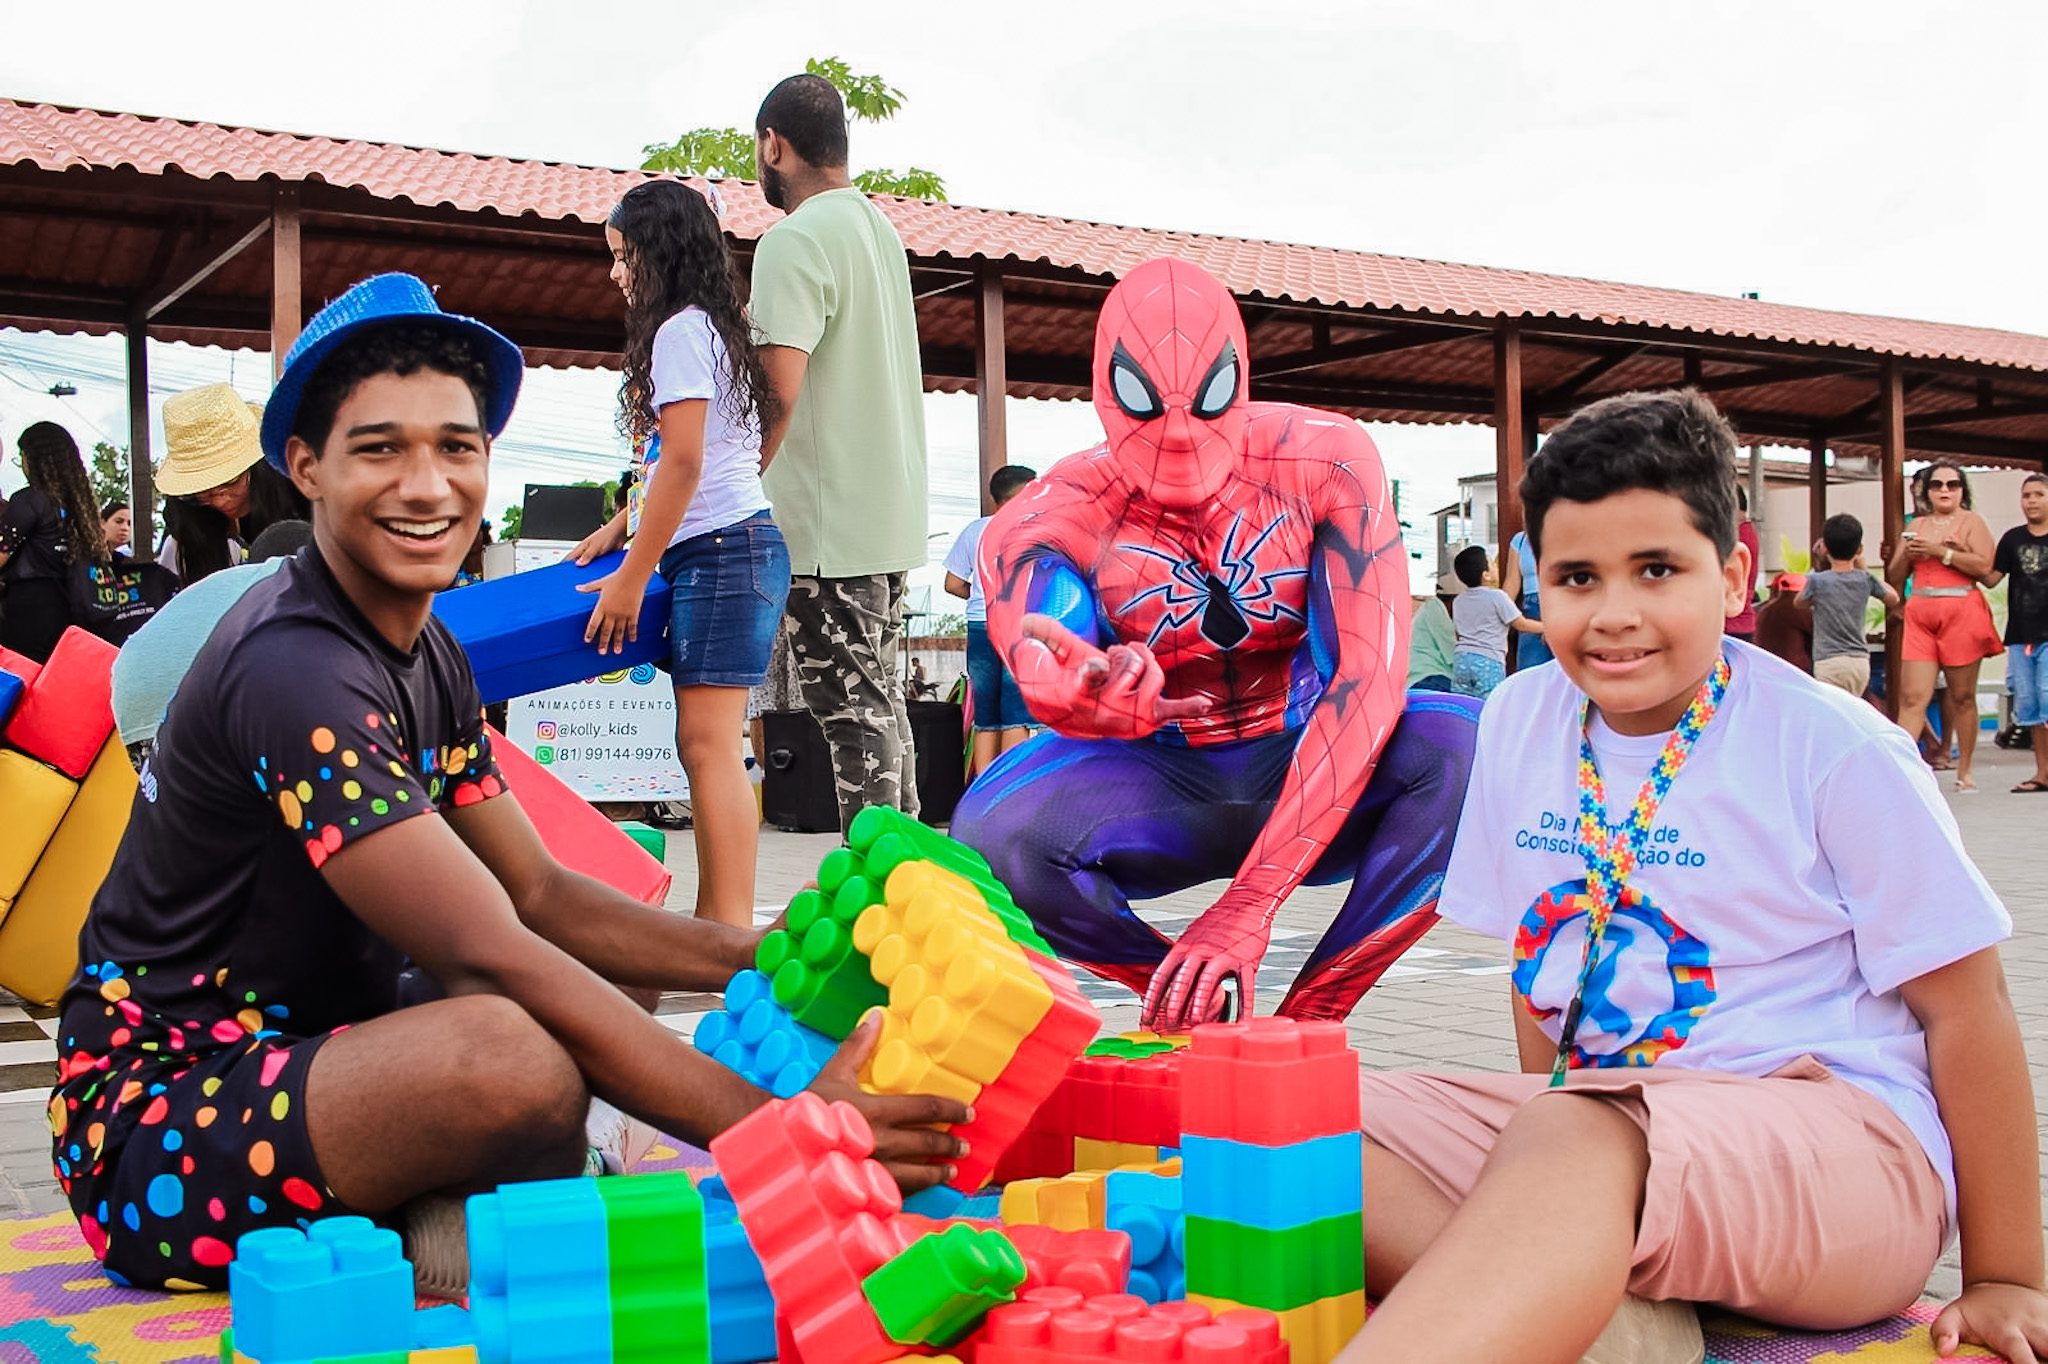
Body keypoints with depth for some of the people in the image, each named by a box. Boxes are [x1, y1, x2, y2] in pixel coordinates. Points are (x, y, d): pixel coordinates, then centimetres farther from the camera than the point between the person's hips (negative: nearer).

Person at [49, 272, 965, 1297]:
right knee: (515, 1054, -36)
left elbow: (538, 894, 8)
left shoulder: (426, 653, 9)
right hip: (152, 1125, -10)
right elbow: (492, 958, -29)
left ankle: (439, 1225, -4)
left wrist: (760, 958, -7)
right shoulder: (296, 671, -22)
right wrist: (775, 1127, -32)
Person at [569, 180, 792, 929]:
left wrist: (630, 579, -12)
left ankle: (731, 932, -18)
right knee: (706, 744, 8)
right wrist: (619, 527, 24)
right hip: (725, 551, 10)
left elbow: (683, 463, -15)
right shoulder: (710, 326, 21)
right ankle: (714, 923, 9)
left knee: (708, 742, -14)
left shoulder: (679, 330, -9)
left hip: (723, 549, -10)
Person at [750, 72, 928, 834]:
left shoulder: (793, 241, -14)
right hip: (890, 513, 9)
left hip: (827, 521, -9)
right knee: (880, 700, 14)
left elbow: (778, 393, -23)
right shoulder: (880, 230, 15)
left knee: (852, 709, -7)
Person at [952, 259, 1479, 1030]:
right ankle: (1191, 997, -6)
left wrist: (1245, 908, -33)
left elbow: (1370, 675, -23)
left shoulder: (1325, 465, -14)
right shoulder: (1050, 522, -13)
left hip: (1310, 779, 0)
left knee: (1469, 745, -31)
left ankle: (1309, 1017, -20)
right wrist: (1098, 694, -62)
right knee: (993, 834, -31)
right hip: (1164, 791, 0)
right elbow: (1051, 676, -32)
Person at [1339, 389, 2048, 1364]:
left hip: (1839, 1135, -6)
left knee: (1579, 1136, -40)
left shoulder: (1838, 752, -8)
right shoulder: (1519, 721, 7)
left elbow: (1966, 1010, -3)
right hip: (1594, 1110, 6)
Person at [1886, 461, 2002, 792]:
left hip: (1962, 612, -3)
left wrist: (1940, 551, -12)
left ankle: (1964, 771, 12)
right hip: (1920, 613, 3)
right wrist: (1907, 555, -2)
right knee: (1912, 696, -8)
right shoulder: (1917, 526, 18)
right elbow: (1894, 576, 18)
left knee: (1963, 696, 3)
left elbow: (1984, 566, -9)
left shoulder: (1971, 521, 6)